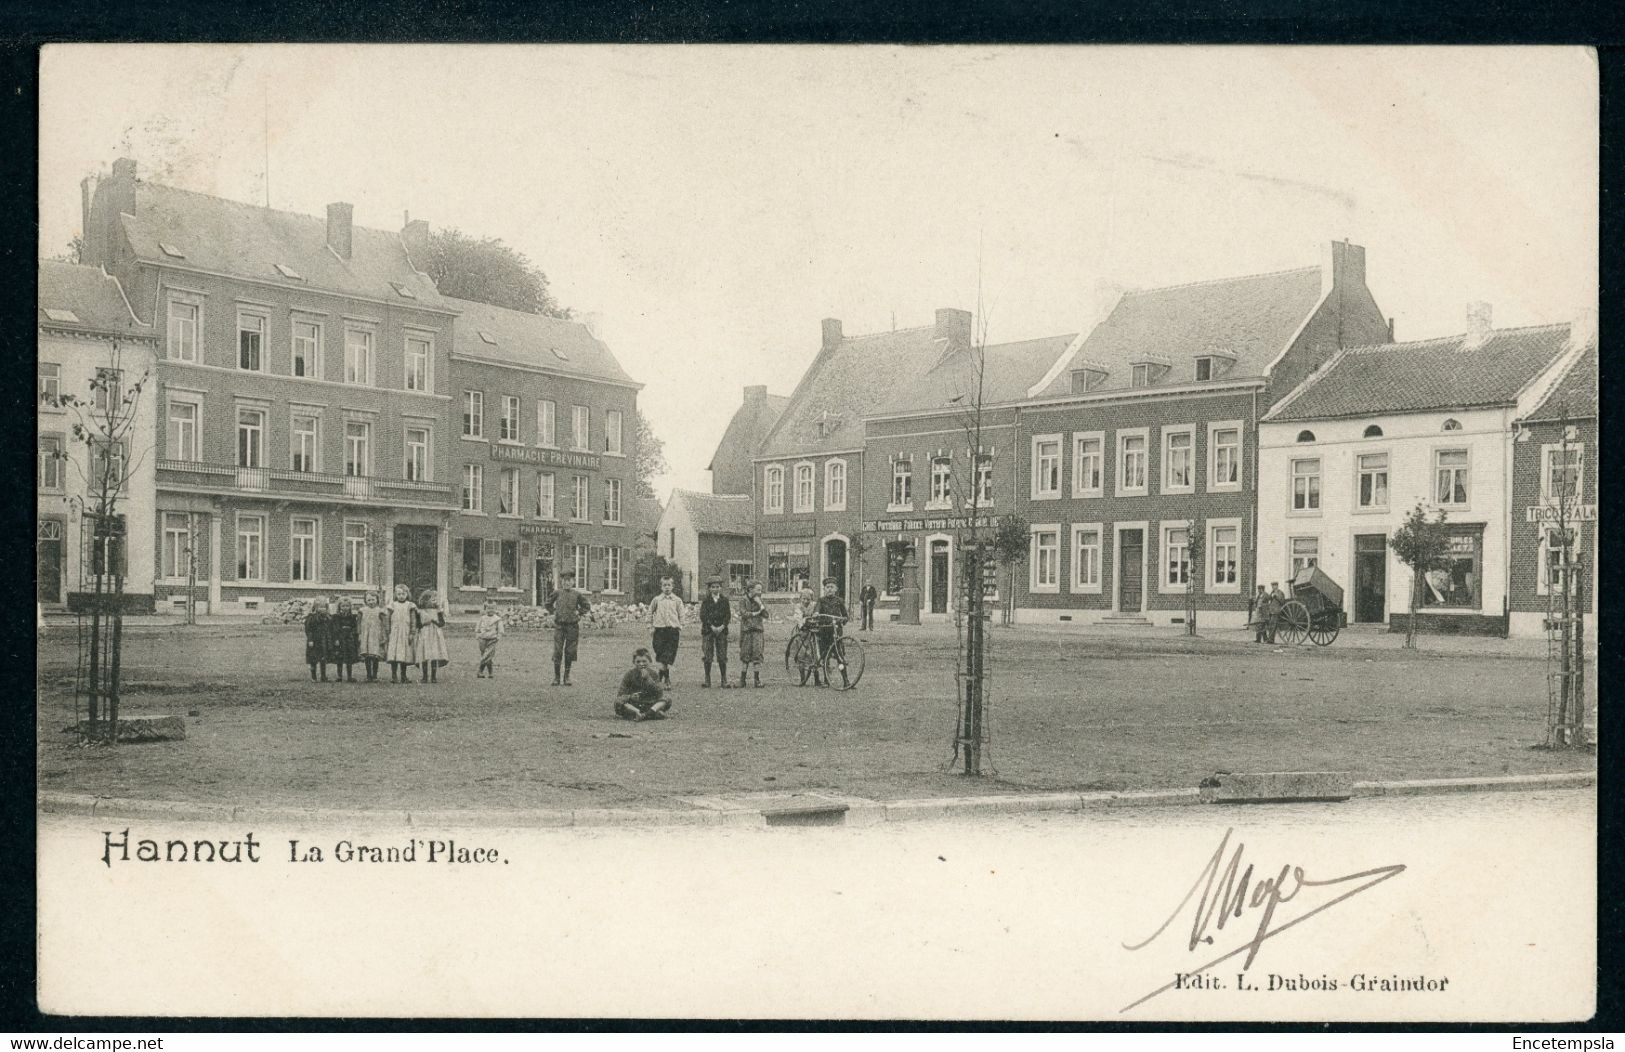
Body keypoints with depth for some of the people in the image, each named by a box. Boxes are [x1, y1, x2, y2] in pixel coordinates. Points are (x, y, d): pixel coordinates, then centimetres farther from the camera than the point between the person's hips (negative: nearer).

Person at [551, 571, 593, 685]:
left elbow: (587, 606, 11)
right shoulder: (557, 593, 2)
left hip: (572, 626, 0)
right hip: (559, 625, 0)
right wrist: (554, 612, 8)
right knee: (557, 652, -3)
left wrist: (578, 612, 1)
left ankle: (567, 677, 12)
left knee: (569, 652, 3)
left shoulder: (577, 595, 2)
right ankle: (556, 677, 5)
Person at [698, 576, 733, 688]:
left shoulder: (724, 600, 8)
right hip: (708, 630, -1)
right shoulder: (706, 601, 3)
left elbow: (728, 615, 5)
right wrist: (712, 627, -12)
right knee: (708, 656, -2)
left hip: (721, 630, 1)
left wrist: (722, 626, -9)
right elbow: (703, 616, -3)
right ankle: (707, 680, 7)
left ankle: (724, 680, 1)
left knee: (722, 656, -2)